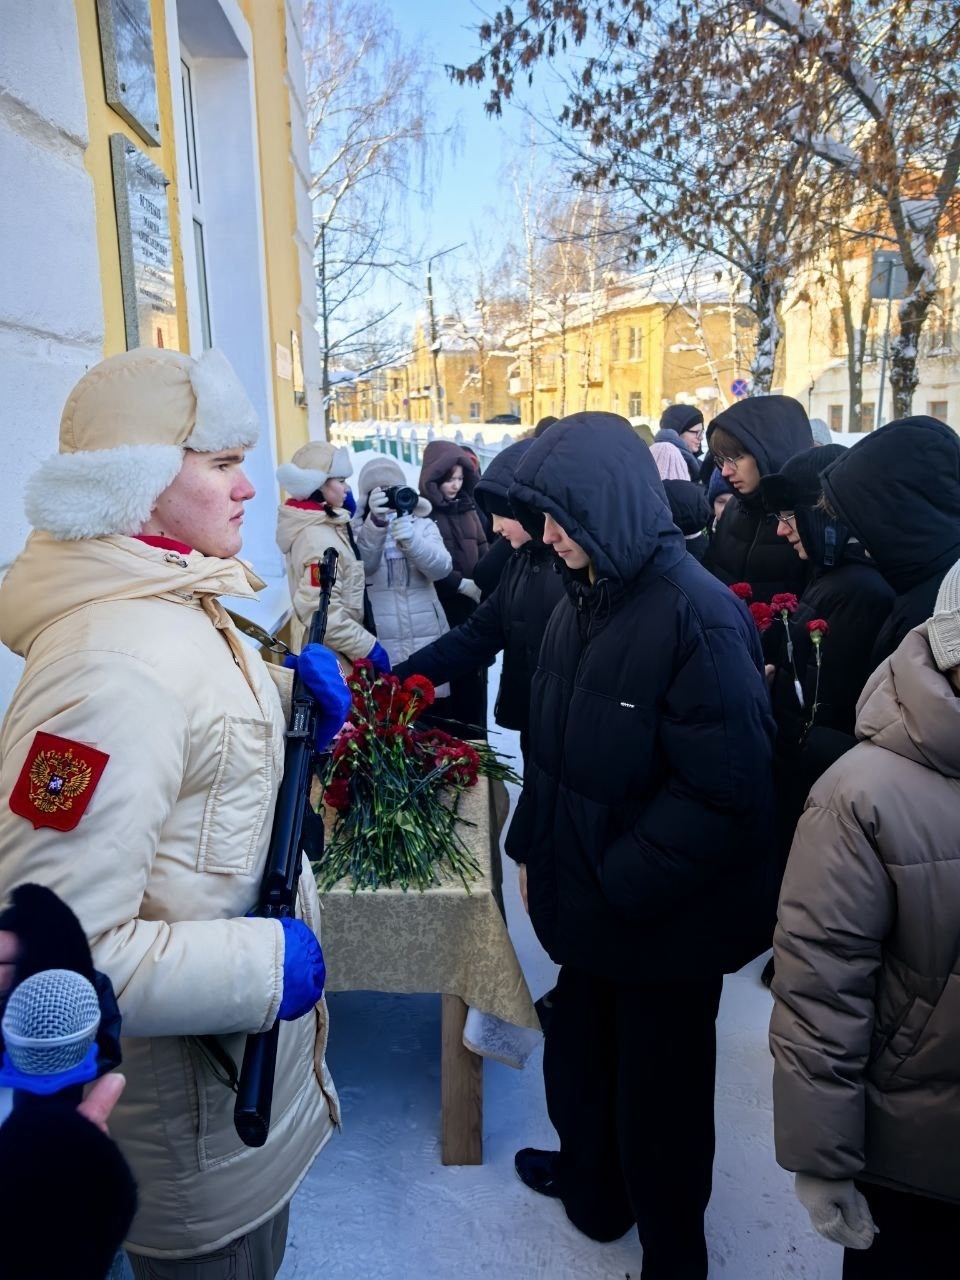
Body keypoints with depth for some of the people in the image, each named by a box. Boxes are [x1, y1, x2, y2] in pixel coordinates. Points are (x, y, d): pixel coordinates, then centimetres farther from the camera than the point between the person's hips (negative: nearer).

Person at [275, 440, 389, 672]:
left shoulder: (325, 524, 6)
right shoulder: (317, 538, -22)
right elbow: (323, 613, -28)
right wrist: (371, 648, -22)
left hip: (330, 651, 9)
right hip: (330, 656, -9)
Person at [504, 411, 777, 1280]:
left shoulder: (699, 615, -23)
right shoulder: (582, 601, 3)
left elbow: (726, 792, -25)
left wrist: (622, 884, -19)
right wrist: (532, 848, 9)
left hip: (663, 920, -7)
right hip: (586, 899, 7)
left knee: (659, 1087, 14)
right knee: (580, 1054, 24)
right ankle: (592, 1182, 53)